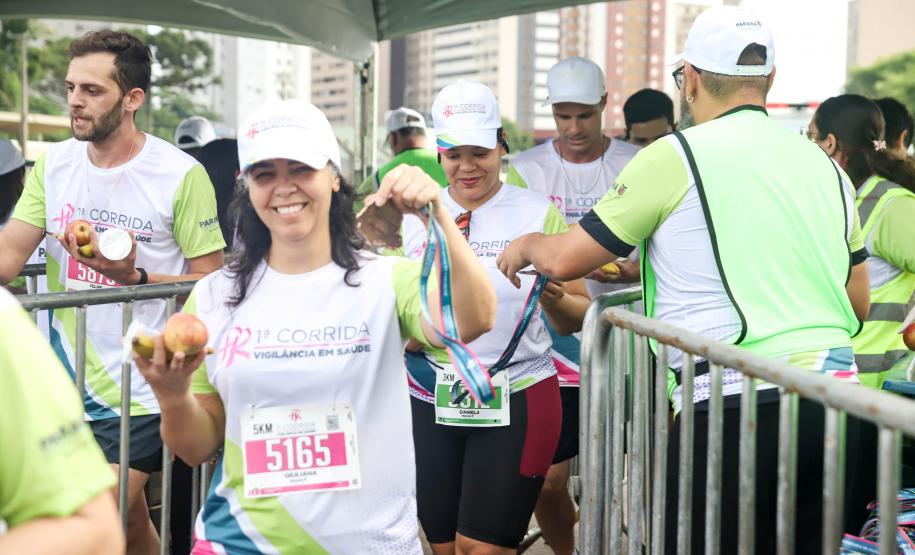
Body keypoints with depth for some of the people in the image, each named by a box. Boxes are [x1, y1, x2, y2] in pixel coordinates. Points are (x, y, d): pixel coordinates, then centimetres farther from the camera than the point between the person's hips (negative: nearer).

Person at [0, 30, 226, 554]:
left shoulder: (181, 175, -13)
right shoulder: (53, 165, 2)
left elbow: (211, 281, -10)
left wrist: (135, 277, -23)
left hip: (140, 390, -5)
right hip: (70, 376, 5)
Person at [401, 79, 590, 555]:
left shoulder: (538, 213, -2)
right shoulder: (414, 216, 5)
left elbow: (579, 319, 0)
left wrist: (554, 297, -21)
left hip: (516, 401, -3)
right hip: (430, 403, 3)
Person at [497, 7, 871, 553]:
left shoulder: (675, 156, -4)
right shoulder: (825, 165, 14)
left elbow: (563, 259, 1)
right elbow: (859, 304, 20)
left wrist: (526, 244, 23)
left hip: (734, 404, -6)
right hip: (836, 393, 7)